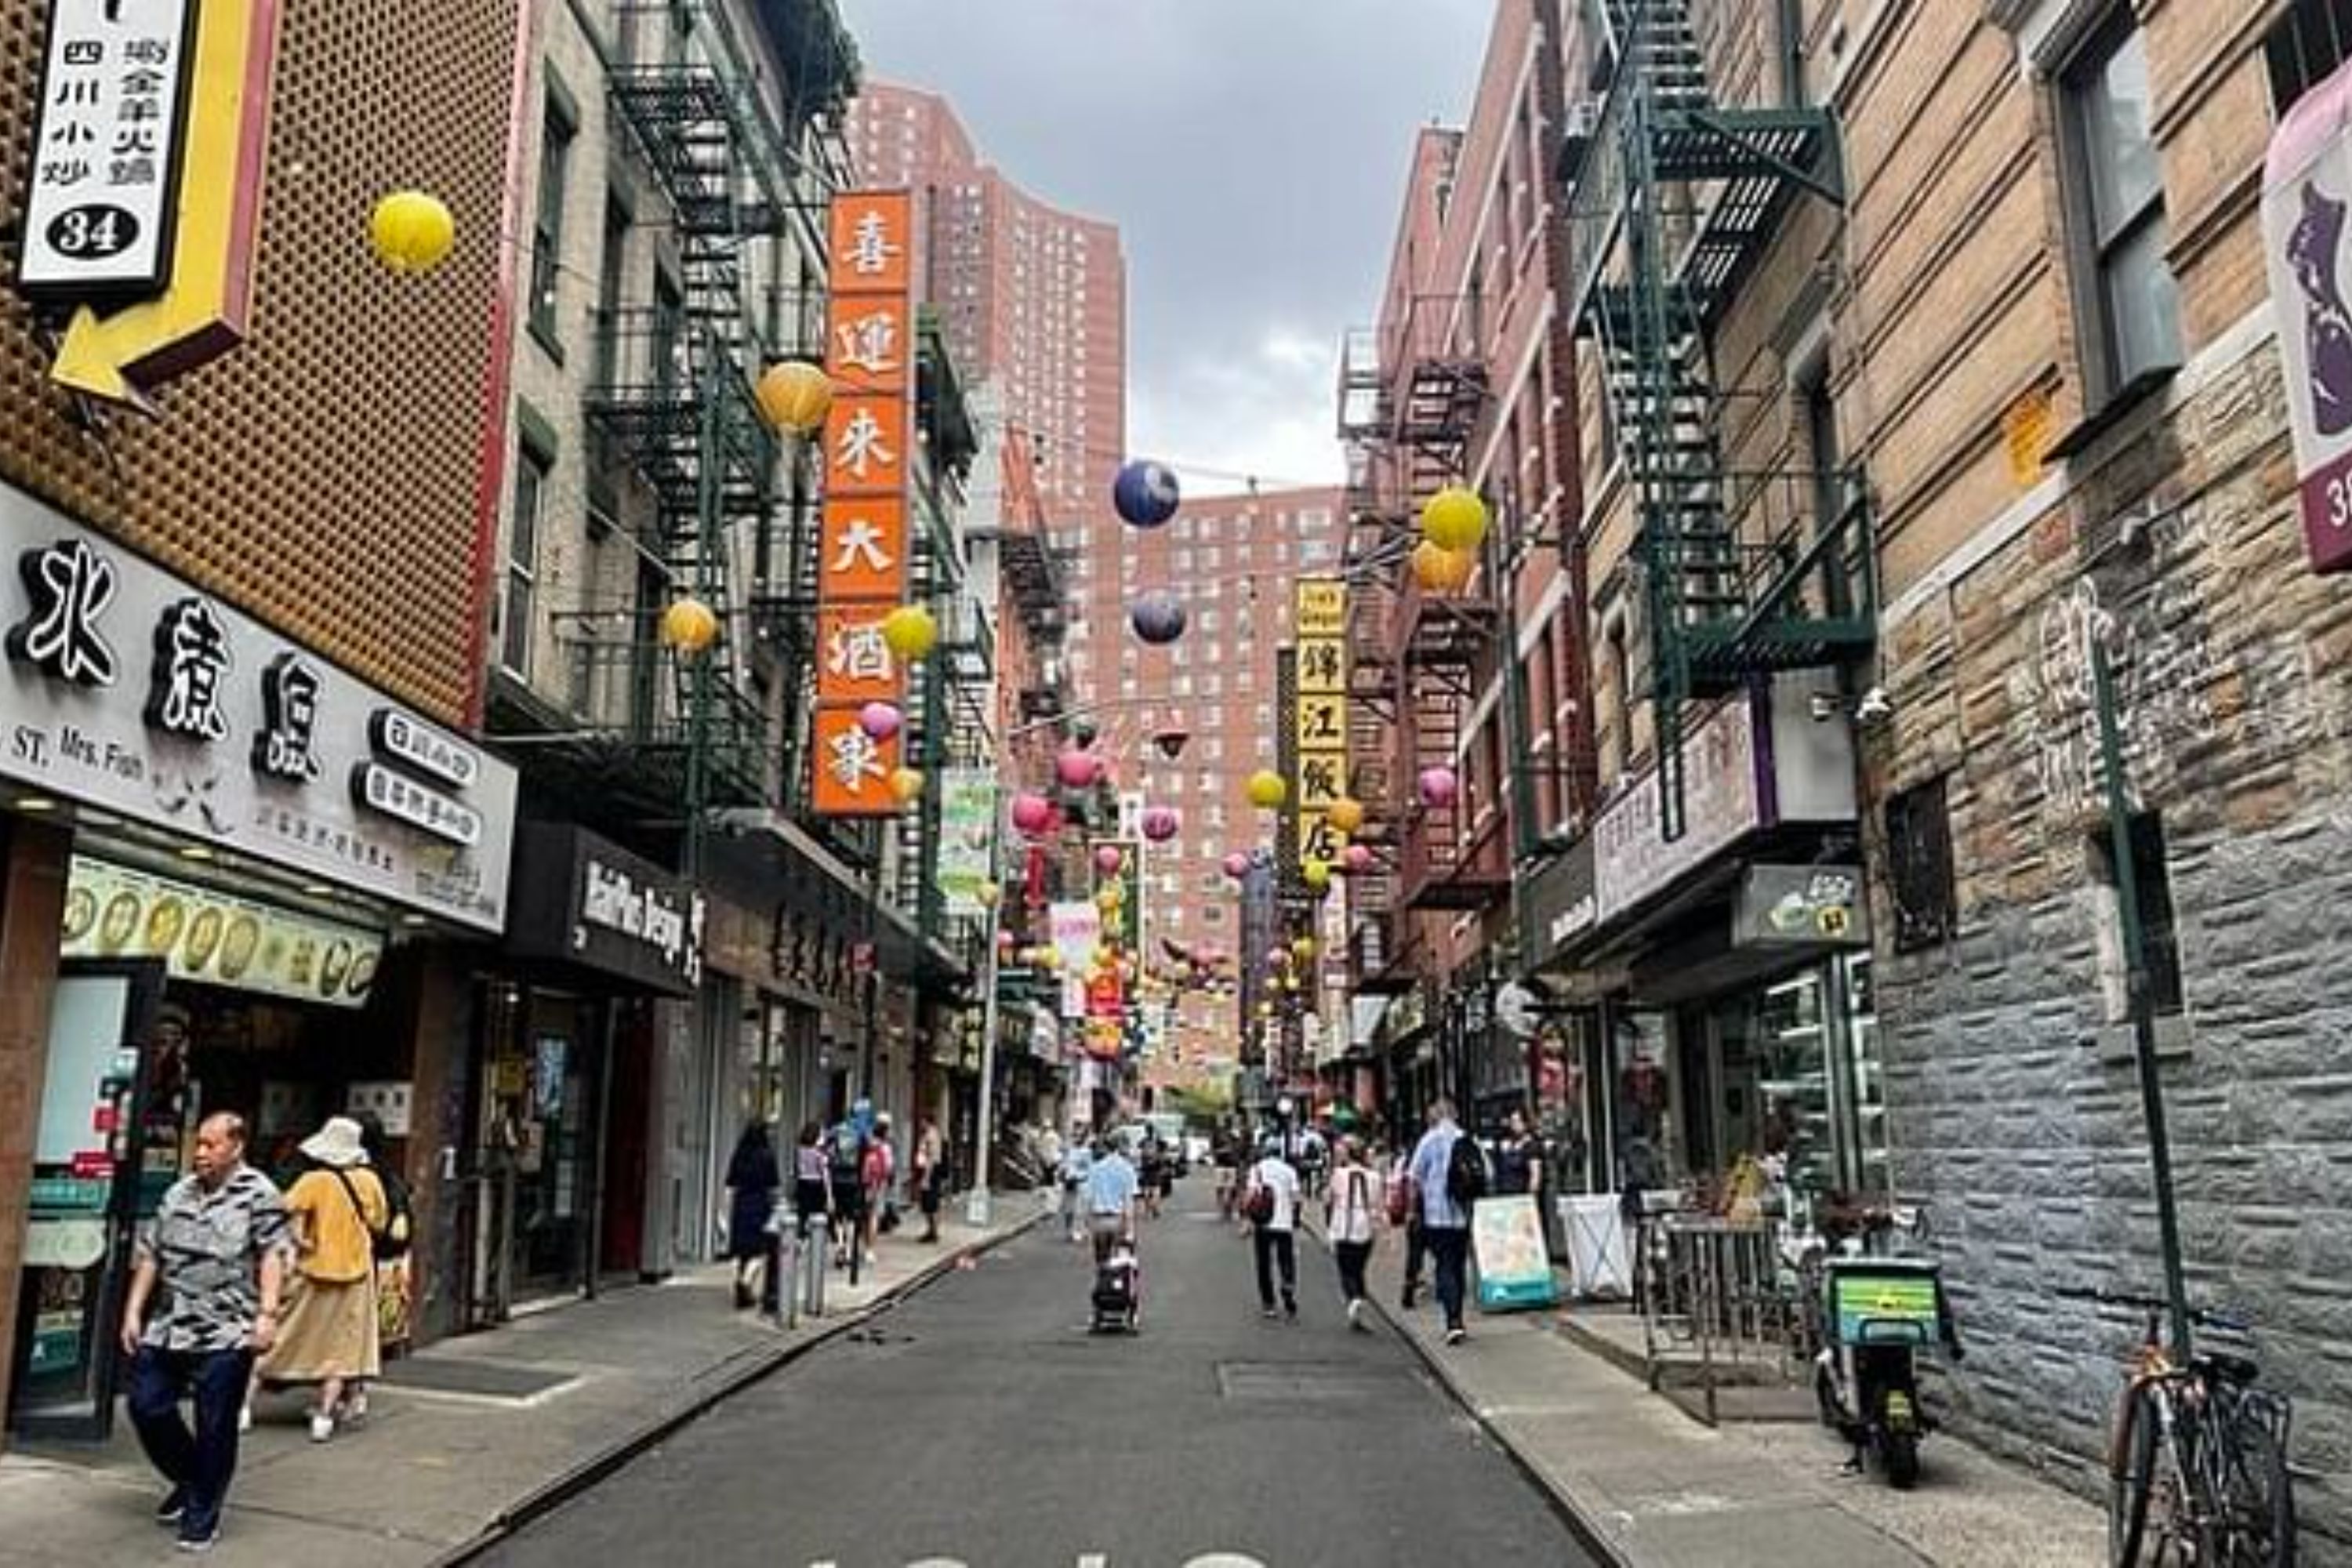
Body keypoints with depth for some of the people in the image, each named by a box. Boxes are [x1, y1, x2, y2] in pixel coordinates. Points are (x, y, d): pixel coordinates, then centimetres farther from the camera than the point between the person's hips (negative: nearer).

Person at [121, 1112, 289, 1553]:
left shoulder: (258, 1193, -6)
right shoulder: (177, 1194, 12)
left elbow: (272, 1255, -12)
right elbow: (150, 1255, 17)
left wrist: (267, 1313, -19)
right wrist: (133, 1312, 13)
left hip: (226, 1336, -6)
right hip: (167, 1328, 6)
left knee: (215, 1430, 0)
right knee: (147, 1408, 9)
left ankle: (203, 1518, 14)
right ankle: (191, 1480, 33)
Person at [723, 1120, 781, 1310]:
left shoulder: (738, 1156, 2)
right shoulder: (767, 1156, -9)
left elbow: (730, 1187, 4)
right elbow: (774, 1187, -7)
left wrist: (729, 1213, 10)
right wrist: (775, 1208, 3)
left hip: (740, 1205, 4)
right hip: (761, 1205, -4)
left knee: (742, 1251, 13)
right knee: (761, 1251, 2)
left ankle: (743, 1294, 17)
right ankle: (745, 1281, -20)